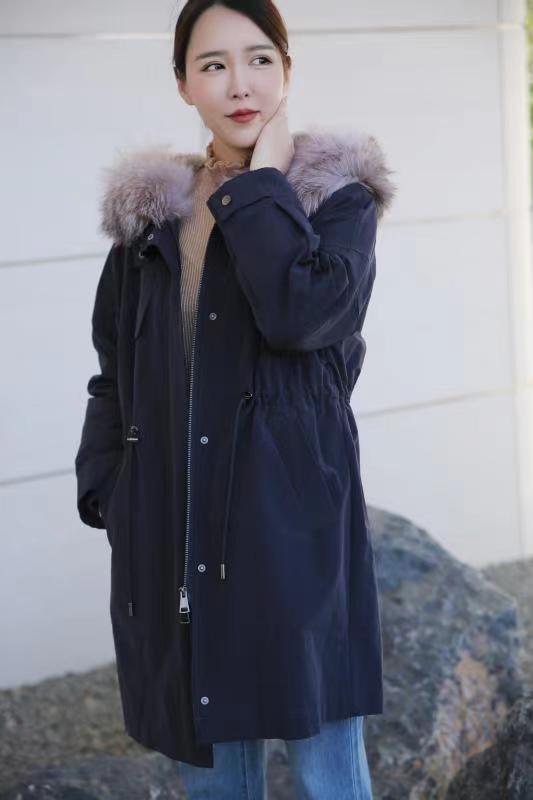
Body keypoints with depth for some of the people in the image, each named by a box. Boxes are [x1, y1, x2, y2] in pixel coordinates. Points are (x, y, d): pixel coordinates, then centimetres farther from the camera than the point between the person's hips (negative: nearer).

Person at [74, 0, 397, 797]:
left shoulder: (338, 194, -1)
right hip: (172, 528, 4)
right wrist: (104, 492, 6)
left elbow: (302, 312, -22)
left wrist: (264, 181, -12)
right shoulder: (148, 211, 10)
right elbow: (114, 371, 15)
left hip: (292, 516, -4)